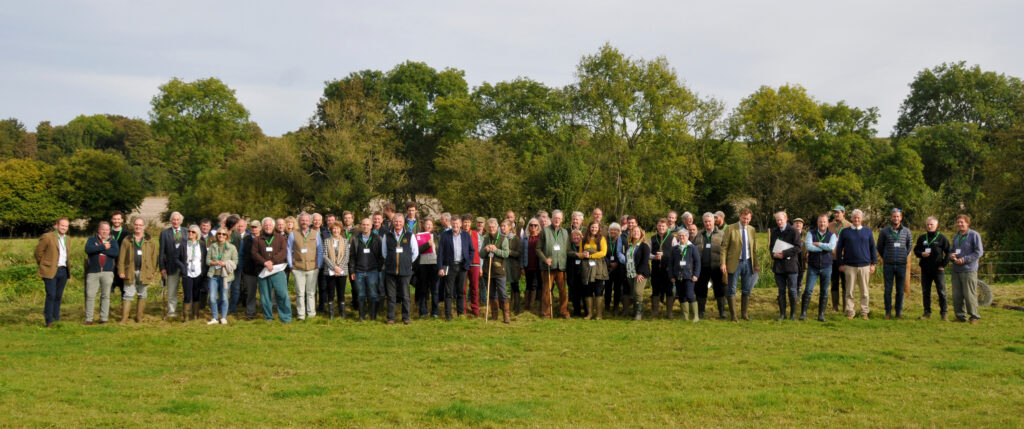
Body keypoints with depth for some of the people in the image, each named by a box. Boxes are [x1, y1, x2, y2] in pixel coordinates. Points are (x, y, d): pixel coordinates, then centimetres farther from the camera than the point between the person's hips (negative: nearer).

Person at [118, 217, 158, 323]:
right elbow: (121, 257, 4)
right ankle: (124, 318, 0)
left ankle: (139, 316, 16)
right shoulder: (127, 240, 6)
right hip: (130, 271, -1)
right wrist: (121, 271, -3)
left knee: (142, 294, 8)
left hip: (144, 272, 1)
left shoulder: (150, 241, 6)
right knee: (128, 295, -2)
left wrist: (153, 272, -2)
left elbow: (154, 257, 4)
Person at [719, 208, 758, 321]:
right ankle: (733, 315, 7)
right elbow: (724, 247, -6)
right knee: (731, 290, -1)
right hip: (734, 263, -4)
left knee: (747, 290, 9)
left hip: (748, 262, 4)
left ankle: (744, 313, 20)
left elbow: (754, 248, 13)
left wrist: (756, 264, 9)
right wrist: (723, 263, -14)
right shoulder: (730, 229, -4)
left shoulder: (752, 230, 8)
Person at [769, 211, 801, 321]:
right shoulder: (774, 232, 12)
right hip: (778, 265, 4)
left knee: (792, 290, 3)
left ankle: (793, 314, 12)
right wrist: (774, 254, -5)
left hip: (790, 264, -4)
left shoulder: (794, 231, -4)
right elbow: (771, 246, 17)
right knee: (781, 290, 8)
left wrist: (784, 253, -20)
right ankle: (782, 314, 13)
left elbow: (798, 247, -11)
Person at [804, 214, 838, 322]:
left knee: (824, 292, 5)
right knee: (808, 290, -6)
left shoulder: (832, 235, 1)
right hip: (813, 267, -1)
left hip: (826, 267, 1)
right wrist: (824, 247, -14)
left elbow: (831, 247, -19)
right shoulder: (811, 233, 1)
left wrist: (817, 244, -13)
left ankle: (821, 314, 13)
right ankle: (803, 313, 0)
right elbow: (808, 246, -16)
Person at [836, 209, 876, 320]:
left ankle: (864, 312, 12)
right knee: (849, 291, 1)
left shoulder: (867, 231, 9)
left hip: (865, 266, 1)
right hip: (849, 266, -1)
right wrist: (841, 264, 4)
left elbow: (873, 248, 12)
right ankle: (850, 311, 7)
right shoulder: (845, 232, 5)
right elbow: (839, 248, 8)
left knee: (864, 292, 4)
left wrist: (873, 263, 7)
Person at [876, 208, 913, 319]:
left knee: (900, 290, 6)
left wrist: (905, 256, 14)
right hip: (888, 264, -1)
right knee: (888, 289, 2)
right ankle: (888, 312, 10)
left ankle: (899, 312, 14)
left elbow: (910, 245, 18)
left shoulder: (906, 231, 4)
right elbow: (879, 246, 12)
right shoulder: (884, 231, 0)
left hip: (901, 264, 1)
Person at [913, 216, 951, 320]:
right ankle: (927, 312, 15)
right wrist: (921, 254, -6)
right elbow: (915, 250, 16)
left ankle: (943, 313, 3)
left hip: (938, 270, -4)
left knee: (941, 292, -2)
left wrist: (943, 265, -5)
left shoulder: (942, 238, 1)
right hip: (925, 270, 4)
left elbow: (948, 252, 3)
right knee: (925, 292, 7)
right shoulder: (922, 238, 11)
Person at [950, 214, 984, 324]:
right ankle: (960, 316, 16)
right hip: (956, 270, 6)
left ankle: (974, 316, 5)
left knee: (970, 295, -5)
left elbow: (979, 252, -9)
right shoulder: (956, 236, 17)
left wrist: (964, 259, -16)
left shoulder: (974, 235, -4)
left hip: (969, 270, -6)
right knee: (957, 295, 6)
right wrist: (951, 256, 2)